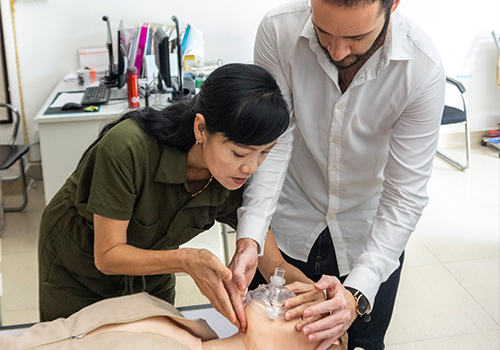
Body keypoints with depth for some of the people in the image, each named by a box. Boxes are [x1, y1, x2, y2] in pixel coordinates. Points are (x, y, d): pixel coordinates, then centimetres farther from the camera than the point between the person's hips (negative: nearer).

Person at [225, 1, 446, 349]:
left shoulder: (423, 69, -26)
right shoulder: (279, 30, -23)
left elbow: (405, 194, -24)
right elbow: (271, 144, -20)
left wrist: (358, 293, -33)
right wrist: (250, 237, -33)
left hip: (370, 233, 0)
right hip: (289, 222, 1)